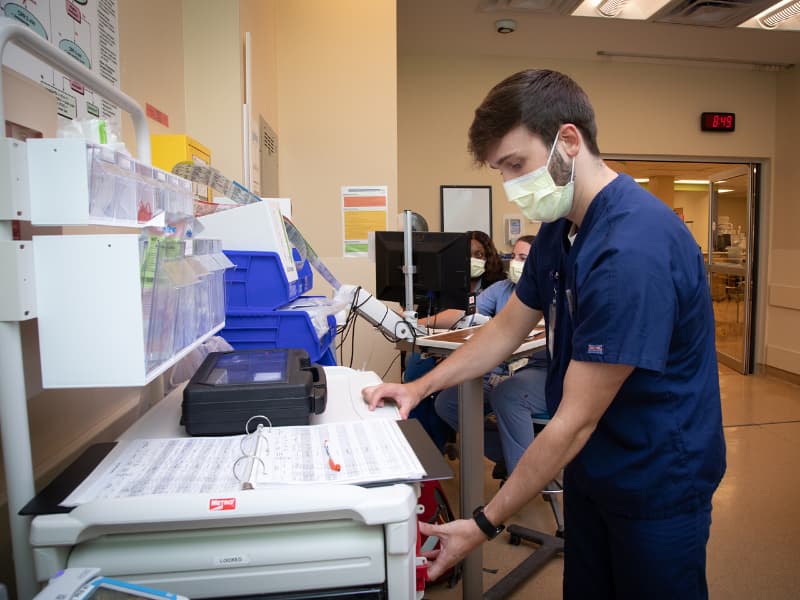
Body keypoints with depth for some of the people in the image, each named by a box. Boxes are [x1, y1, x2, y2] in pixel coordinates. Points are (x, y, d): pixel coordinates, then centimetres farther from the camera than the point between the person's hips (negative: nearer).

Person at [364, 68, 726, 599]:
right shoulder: (560, 228, -1)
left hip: (657, 485, -7)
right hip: (590, 468, 8)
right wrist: (421, 386, 1)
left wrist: (484, 525, -21)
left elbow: (574, 422, -28)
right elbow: (508, 327, 9)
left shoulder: (634, 248, -30)